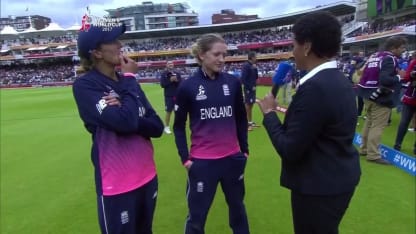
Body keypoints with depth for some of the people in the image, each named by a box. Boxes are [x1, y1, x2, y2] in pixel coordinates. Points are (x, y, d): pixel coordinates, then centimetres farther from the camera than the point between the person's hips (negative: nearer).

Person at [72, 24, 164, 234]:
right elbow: (125, 122, -28)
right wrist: (129, 78, -14)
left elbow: (157, 127, 0)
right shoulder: (85, 85, -13)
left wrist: (128, 117, -19)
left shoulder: (126, 82, 6)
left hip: (148, 177, 7)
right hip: (117, 186, -6)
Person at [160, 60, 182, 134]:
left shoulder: (177, 73, 7)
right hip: (168, 96, -3)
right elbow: (162, 84, -9)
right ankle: (166, 127, 13)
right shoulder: (164, 74, -2)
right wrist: (170, 80, -18)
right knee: (168, 112, 1)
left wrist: (177, 80, -14)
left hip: (177, 95, 3)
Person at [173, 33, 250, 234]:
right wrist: (185, 157, -6)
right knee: (196, 217, 12)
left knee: (237, 208, 22)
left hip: (233, 158, 3)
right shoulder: (187, 86, -9)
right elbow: (179, 126, -1)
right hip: (202, 162, -2)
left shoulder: (233, 82, -2)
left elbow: (241, 119, 9)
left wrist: (245, 149, 9)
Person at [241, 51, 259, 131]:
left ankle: (250, 122, 23)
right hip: (248, 89, -9)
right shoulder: (246, 65, -14)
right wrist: (250, 87, -17)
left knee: (251, 105, 14)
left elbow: (256, 77, 13)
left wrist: (255, 69, -1)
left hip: (253, 88, 9)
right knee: (248, 105, -6)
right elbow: (243, 79, -19)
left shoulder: (253, 66, 11)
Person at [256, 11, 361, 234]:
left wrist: (269, 113, -12)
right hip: (339, 177, 9)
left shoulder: (315, 87, -27)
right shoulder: (340, 80, 3)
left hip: (320, 186, -9)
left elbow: (289, 150, -24)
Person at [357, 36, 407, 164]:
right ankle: (373, 155, -2)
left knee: (369, 122, 18)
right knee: (377, 126, -5)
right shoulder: (390, 59, -15)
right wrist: (399, 77, -11)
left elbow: (365, 73, 15)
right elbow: (385, 79, -28)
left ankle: (364, 149, 27)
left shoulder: (374, 56, 11)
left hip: (369, 95, 9)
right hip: (380, 98, -9)